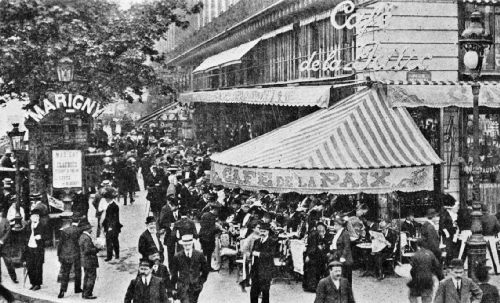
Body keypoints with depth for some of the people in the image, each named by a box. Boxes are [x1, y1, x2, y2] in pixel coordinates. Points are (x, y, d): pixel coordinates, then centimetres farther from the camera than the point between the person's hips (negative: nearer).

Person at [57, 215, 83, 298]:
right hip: (76, 255, -1)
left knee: (64, 273, 7)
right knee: (77, 271, 17)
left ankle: (62, 291, -2)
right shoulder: (79, 231, -11)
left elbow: (60, 243, -1)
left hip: (65, 255, 1)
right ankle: (77, 288, 26)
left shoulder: (64, 230, -5)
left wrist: (59, 255, 8)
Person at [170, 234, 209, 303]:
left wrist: (201, 281, 5)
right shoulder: (177, 256, -2)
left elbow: (206, 270, 9)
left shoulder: (199, 255, -1)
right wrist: (174, 286, 6)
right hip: (182, 286, -1)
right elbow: (173, 272, 7)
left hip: (195, 286, 1)